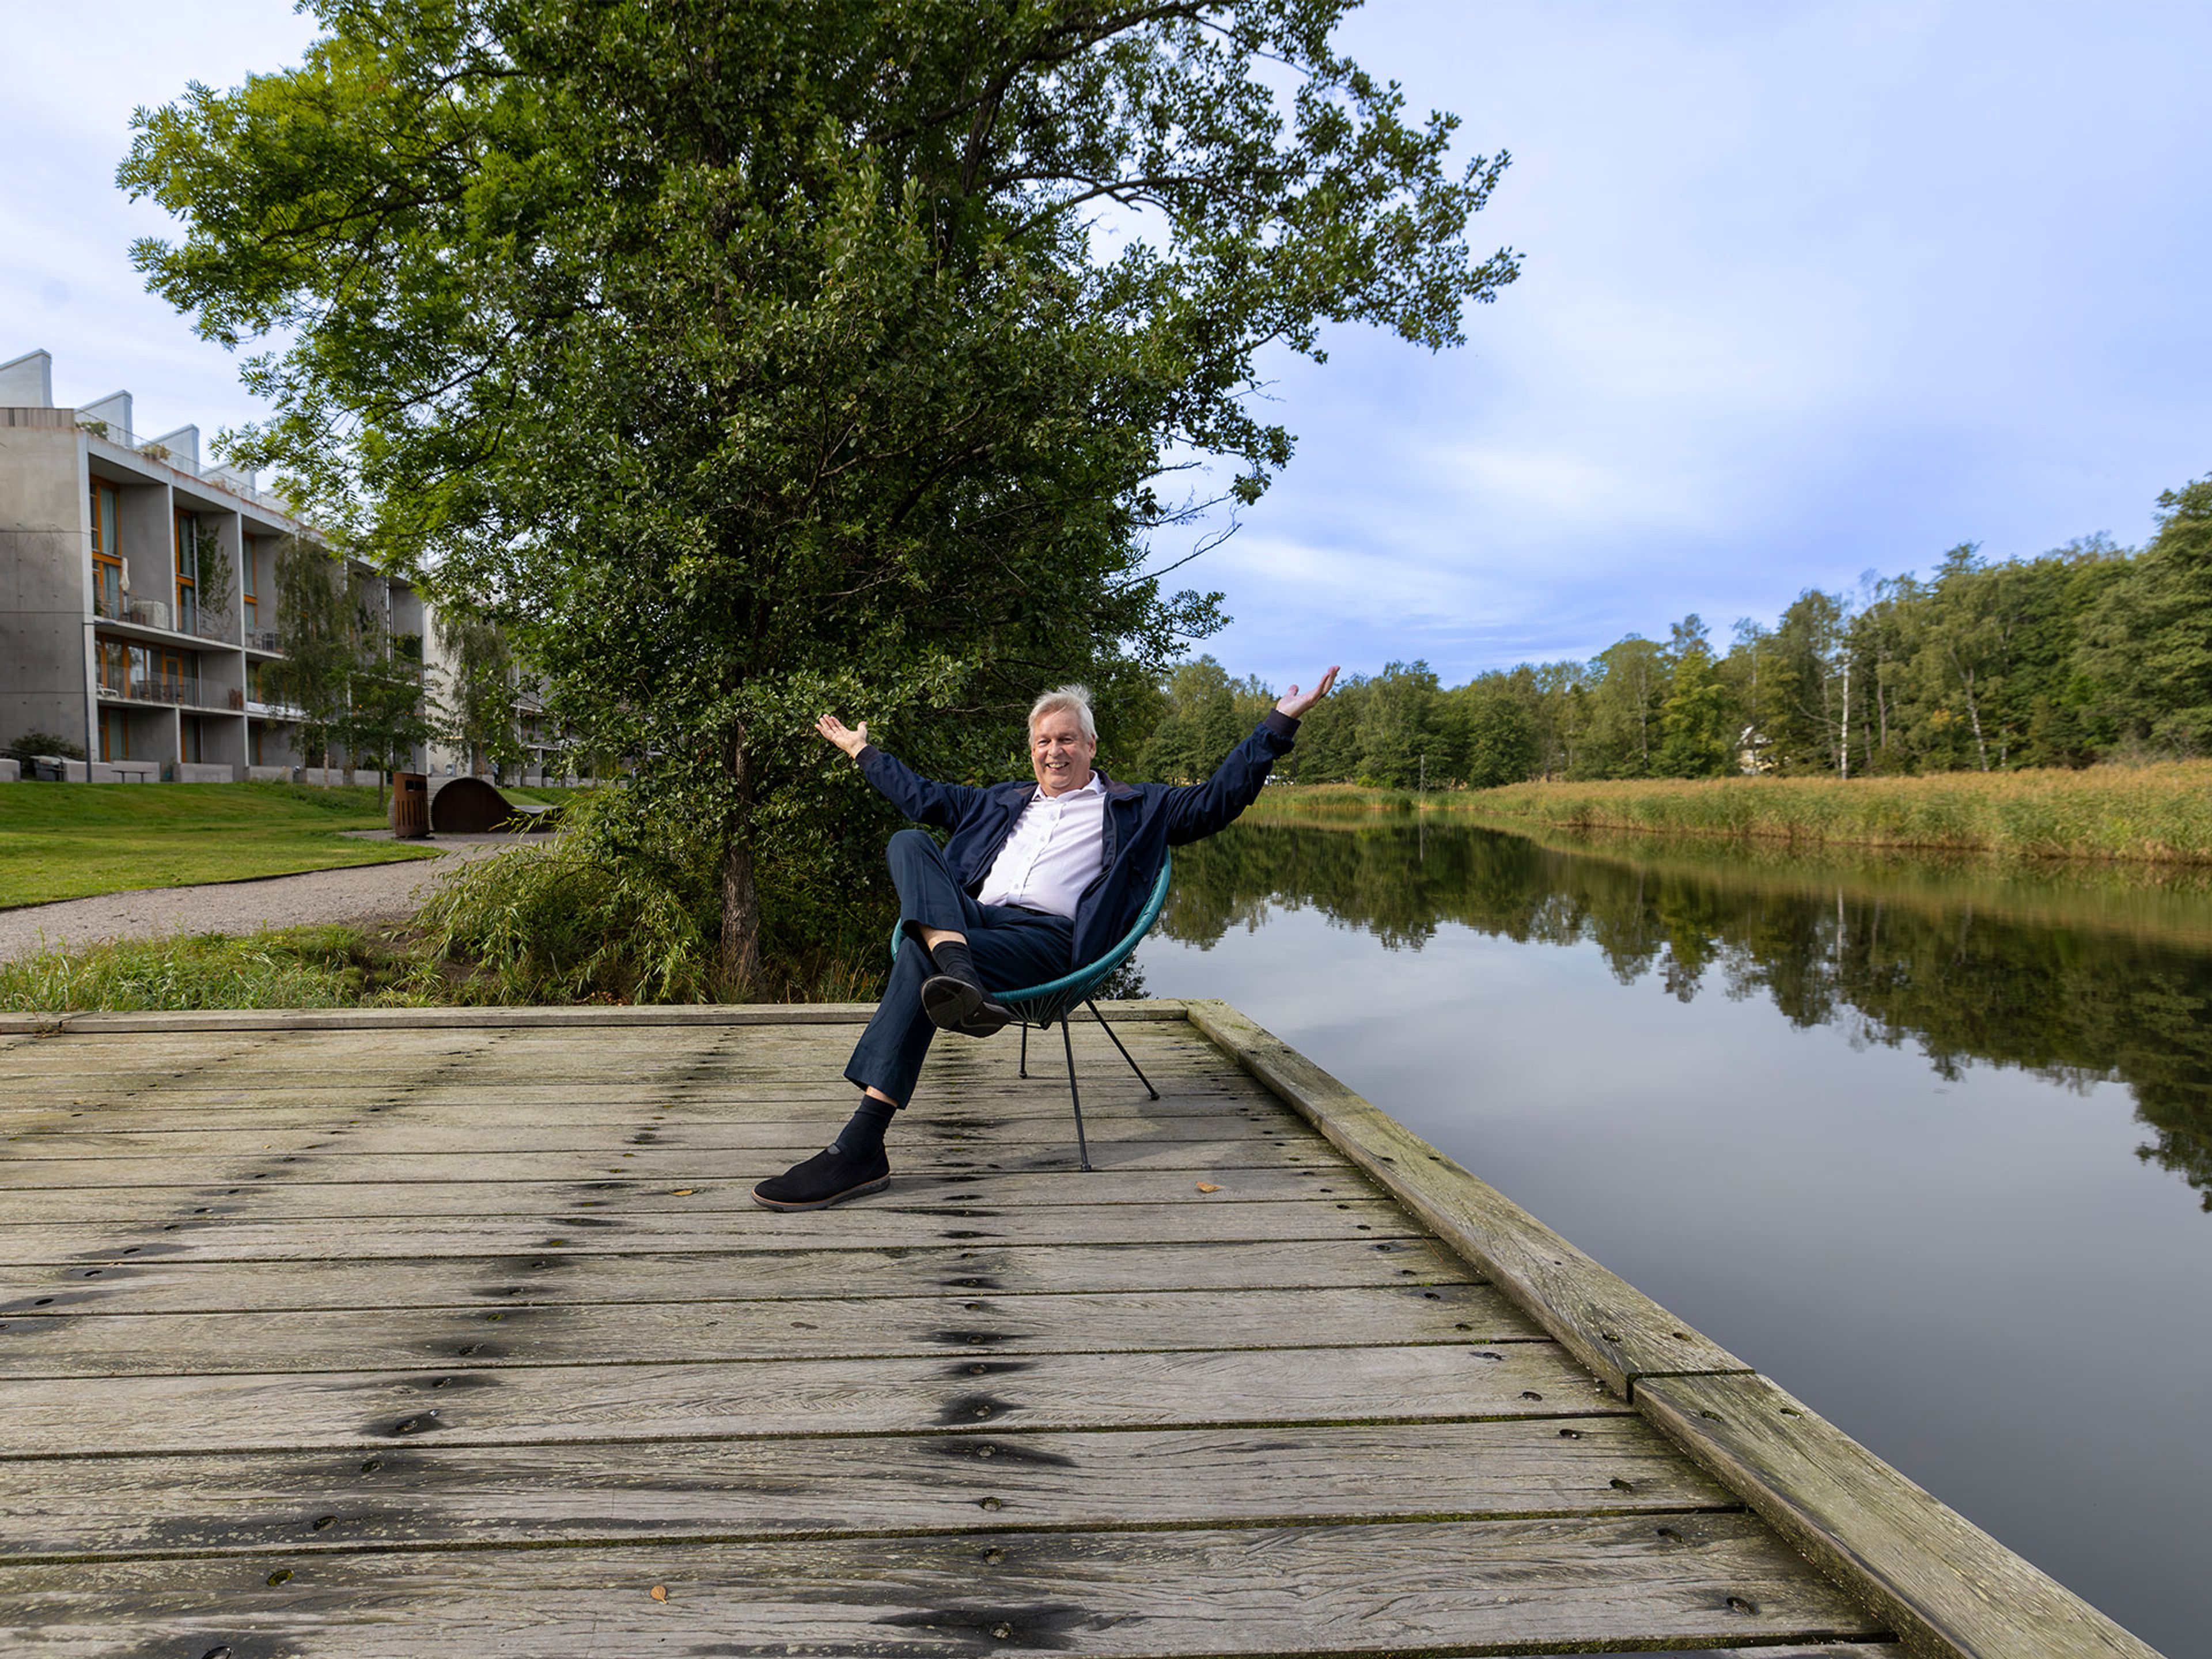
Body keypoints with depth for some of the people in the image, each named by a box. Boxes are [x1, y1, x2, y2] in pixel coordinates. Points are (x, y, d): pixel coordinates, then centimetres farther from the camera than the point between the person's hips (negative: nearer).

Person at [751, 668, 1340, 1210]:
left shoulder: (1135, 808, 21)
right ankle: (958, 974, -48)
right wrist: (862, 750, 46)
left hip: (1049, 937, -5)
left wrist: (1279, 722, 5)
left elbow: (1217, 800, 13)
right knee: (908, 842, -20)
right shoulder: (1003, 802, 36)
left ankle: (861, 1147, -39)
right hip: (970, 919, 6)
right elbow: (925, 796, 41)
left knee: (919, 958, -33)